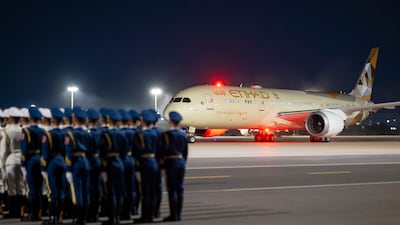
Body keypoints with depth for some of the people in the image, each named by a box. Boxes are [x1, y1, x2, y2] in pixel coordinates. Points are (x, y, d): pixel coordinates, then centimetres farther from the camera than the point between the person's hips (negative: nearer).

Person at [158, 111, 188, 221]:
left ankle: (173, 214, -2)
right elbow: (185, 152, 12)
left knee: (172, 189, -2)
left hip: (171, 163, -5)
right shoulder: (183, 135, 7)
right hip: (181, 162, 5)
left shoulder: (166, 135, -9)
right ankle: (178, 214, 11)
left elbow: (161, 151, -10)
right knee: (179, 189, 8)